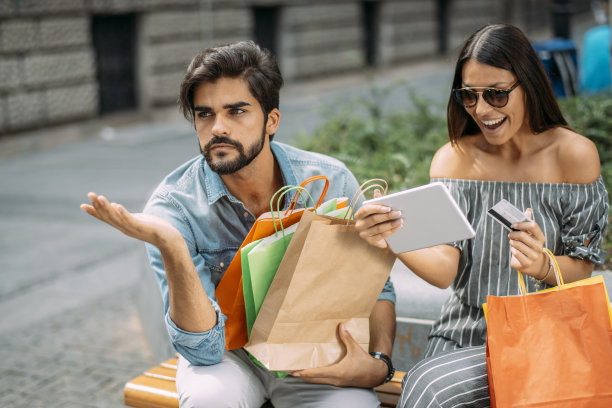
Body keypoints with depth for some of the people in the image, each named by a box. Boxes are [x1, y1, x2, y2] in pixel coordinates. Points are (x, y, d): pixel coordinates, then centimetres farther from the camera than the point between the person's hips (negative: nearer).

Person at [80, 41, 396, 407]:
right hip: (226, 352, -1)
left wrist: (379, 363, -20)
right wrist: (170, 247, -39)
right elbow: (204, 349, -24)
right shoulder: (173, 207, -18)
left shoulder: (331, 180, -12)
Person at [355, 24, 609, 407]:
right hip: (465, 337, 3)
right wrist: (394, 241, -29)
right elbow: (445, 268, -9)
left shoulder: (573, 154, -6)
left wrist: (544, 266, -26)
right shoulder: (454, 158, 2)